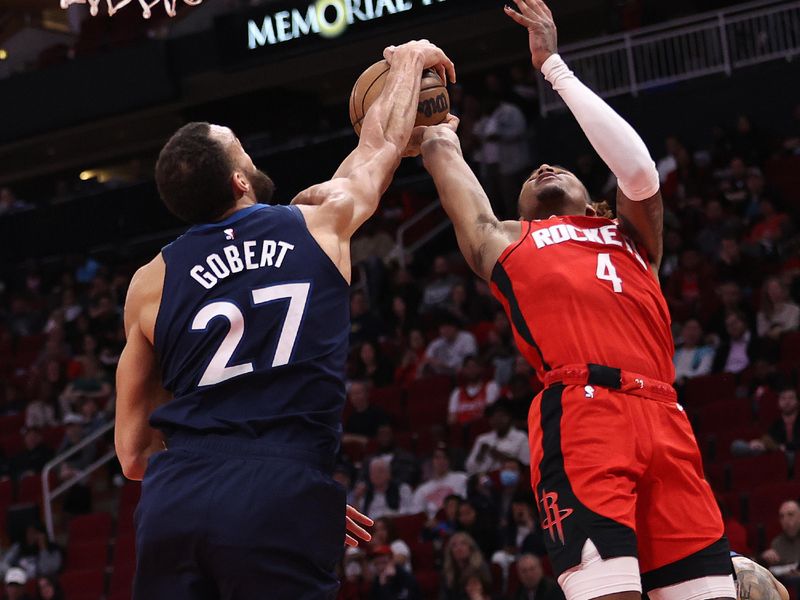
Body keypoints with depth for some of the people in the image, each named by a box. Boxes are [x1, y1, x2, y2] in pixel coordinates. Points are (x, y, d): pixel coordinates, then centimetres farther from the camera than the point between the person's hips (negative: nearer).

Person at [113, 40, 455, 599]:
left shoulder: (151, 282, 16)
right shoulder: (322, 222, 12)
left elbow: (134, 452, 16)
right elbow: (383, 141, 34)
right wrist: (409, 61, 52)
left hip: (173, 498, 3)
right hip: (283, 500, -2)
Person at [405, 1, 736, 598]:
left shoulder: (630, 235, 31)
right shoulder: (503, 240, 27)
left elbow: (639, 167, 15)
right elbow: (444, 151, 31)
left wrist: (554, 67, 21)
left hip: (662, 416, 3)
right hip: (579, 412, -3)